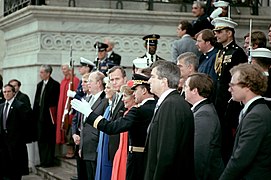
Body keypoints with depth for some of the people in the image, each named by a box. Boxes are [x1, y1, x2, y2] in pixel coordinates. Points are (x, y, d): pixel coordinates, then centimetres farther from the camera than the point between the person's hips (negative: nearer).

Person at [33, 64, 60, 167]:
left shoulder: (55, 85, -9)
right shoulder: (39, 85, 15)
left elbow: (55, 101, -13)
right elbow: (36, 101, 16)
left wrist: (53, 114, -15)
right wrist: (34, 114, 10)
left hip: (49, 116, -8)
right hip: (40, 116, 8)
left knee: (50, 140, -1)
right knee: (41, 139, 10)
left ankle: (49, 161, 4)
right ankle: (43, 161, 16)